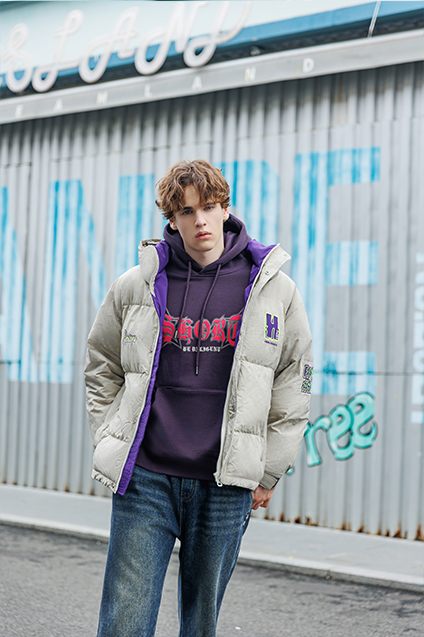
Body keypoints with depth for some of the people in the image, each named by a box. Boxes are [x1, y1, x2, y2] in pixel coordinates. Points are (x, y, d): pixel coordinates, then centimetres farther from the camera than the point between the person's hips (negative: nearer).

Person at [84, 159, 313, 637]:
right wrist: (110, 444, 8)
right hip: (144, 480, 0)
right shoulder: (135, 286, 4)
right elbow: (101, 369, 17)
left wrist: (268, 472, 7)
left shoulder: (274, 290, 2)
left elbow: (294, 381, 9)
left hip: (226, 487, 0)